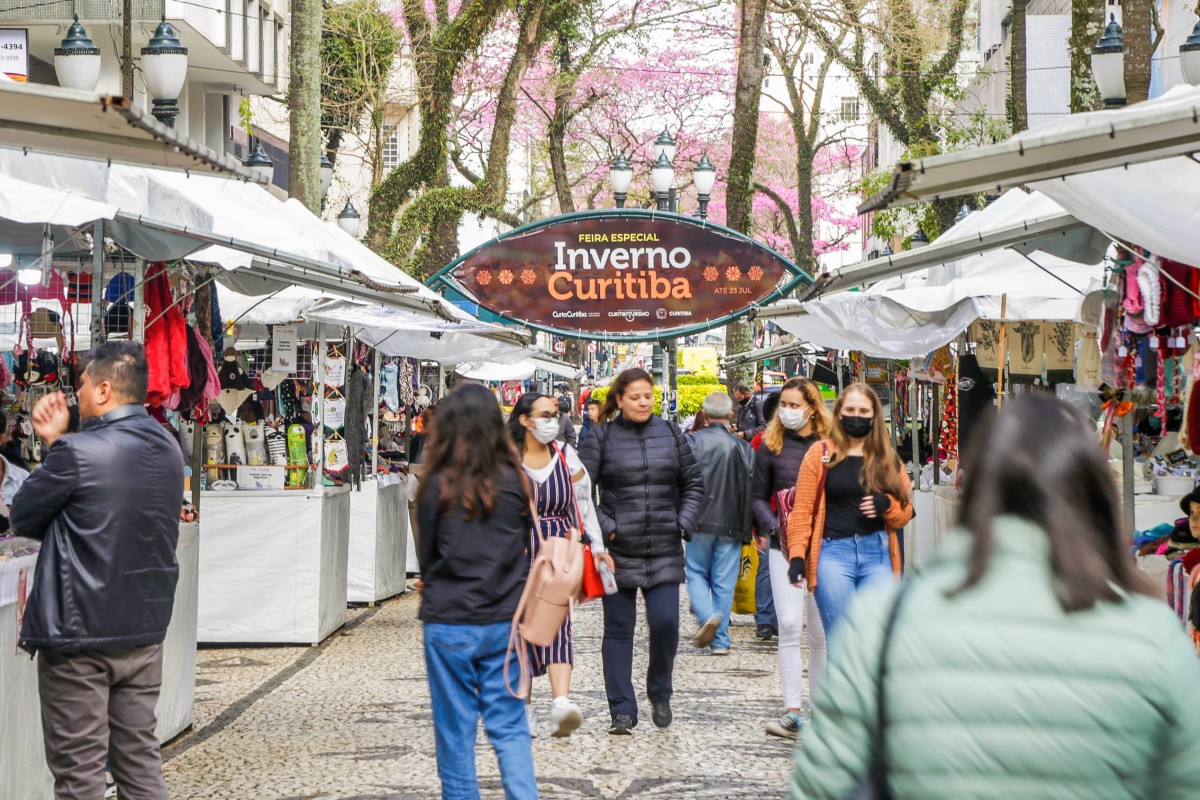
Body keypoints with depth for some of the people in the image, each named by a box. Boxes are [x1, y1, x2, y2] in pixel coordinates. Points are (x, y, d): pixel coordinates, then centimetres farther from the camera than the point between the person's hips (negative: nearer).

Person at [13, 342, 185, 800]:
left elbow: (23, 518, -6)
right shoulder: (169, 452, 6)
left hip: (78, 632, -7)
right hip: (145, 630, 7)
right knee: (140, 761, 13)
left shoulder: (77, 452, -17)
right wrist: (58, 443, 11)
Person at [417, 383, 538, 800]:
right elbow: (526, 547, 7)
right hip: (504, 620, 2)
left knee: (455, 730, 9)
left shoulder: (439, 486, -11)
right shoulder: (515, 480, -4)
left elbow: (427, 555, 1)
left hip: (449, 624, -2)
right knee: (509, 726, 9)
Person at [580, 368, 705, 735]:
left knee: (665, 622, -7)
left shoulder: (671, 434, 7)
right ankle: (622, 711, 10)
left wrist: (685, 523, 2)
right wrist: (605, 528, -11)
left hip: (665, 551, 2)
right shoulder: (602, 439, -2)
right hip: (618, 551, -2)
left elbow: (693, 483, 15)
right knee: (618, 630, 3)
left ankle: (660, 694, 18)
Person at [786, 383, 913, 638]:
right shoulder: (820, 454, 6)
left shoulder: (888, 458, 14)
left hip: (877, 554, 2)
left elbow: (905, 513, 17)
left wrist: (886, 504, -6)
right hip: (833, 553, -2)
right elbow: (802, 510, 3)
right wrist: (796, 556, -7)